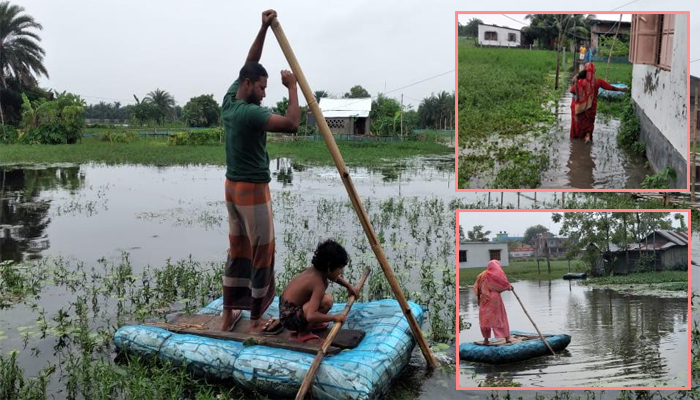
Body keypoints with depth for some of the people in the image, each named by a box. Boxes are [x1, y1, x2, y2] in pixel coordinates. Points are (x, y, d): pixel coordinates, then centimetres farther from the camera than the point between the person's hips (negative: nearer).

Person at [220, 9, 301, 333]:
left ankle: (228, 315, 23)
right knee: (262, 254, 1)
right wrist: (292, 87, -15)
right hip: (253, 190, -9)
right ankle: (256, 323, 8)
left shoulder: (229, 101, 4)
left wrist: (264, 28, 9)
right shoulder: (250, 113, -20)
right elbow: (291, 124, -26)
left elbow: (248, 65, 14)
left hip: (233, 187, 9)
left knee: (237, 251, 15)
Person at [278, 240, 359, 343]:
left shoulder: (315, 270, 0)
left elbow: (334, 276, 27)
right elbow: (311, 316, -35)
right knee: (327, 301, -26)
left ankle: (310, 324, 20)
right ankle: (303, 333, -8)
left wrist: (348, 286, 21)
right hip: (290, 318, -9)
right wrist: (334, 317, -26)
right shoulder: (319, 284, -24)